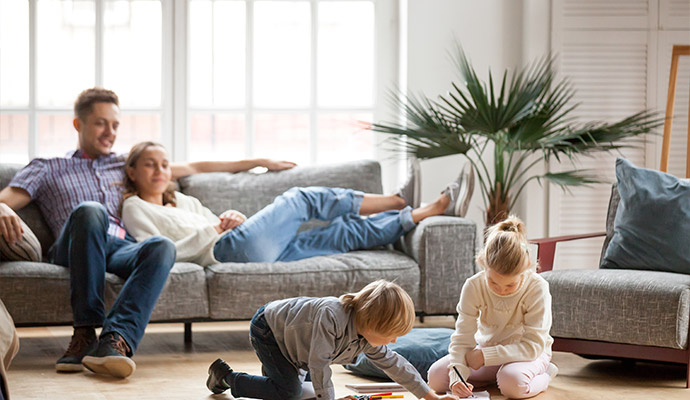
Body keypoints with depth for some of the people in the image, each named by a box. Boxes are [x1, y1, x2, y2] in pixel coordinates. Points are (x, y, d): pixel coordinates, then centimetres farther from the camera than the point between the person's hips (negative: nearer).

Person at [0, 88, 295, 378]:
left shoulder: (124, 165, 35)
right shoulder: (47, 168, 25)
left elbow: (192, 168, 38)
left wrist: (256, 162, 38)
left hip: (123, 249, 3)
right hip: (73, 250, -2)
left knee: (163, 246, -34)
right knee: (90, 210, -38)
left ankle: (116, 338, -53)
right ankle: (85, 332, -38)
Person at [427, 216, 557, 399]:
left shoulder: (537, 288, -25)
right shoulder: (473, 286, -18)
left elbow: (533, 345, -26)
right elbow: (462, 339, -18)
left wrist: (486, 356, -31)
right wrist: (457, 377, -36)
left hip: (527, 354, -4)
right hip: (486, 349, 4)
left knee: (513, 383, -38)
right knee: (435, 377, -16)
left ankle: (543, 376, -4)